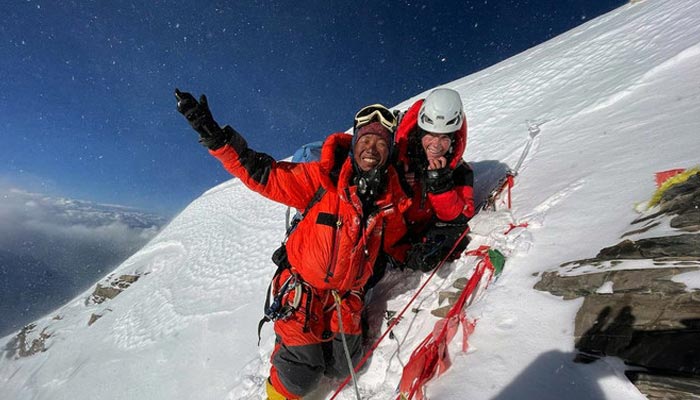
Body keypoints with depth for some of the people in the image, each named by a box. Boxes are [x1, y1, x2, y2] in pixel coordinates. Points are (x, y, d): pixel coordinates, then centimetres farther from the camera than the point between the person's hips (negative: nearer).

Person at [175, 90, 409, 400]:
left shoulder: (393, 196, -4)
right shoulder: (323, 177, -18)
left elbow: (394, 243, 13)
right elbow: (262, 174, -20)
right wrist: (213, 136, -26)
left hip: (347, 294, 4)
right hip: (303, 287, -4)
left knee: (342, 367, 16)